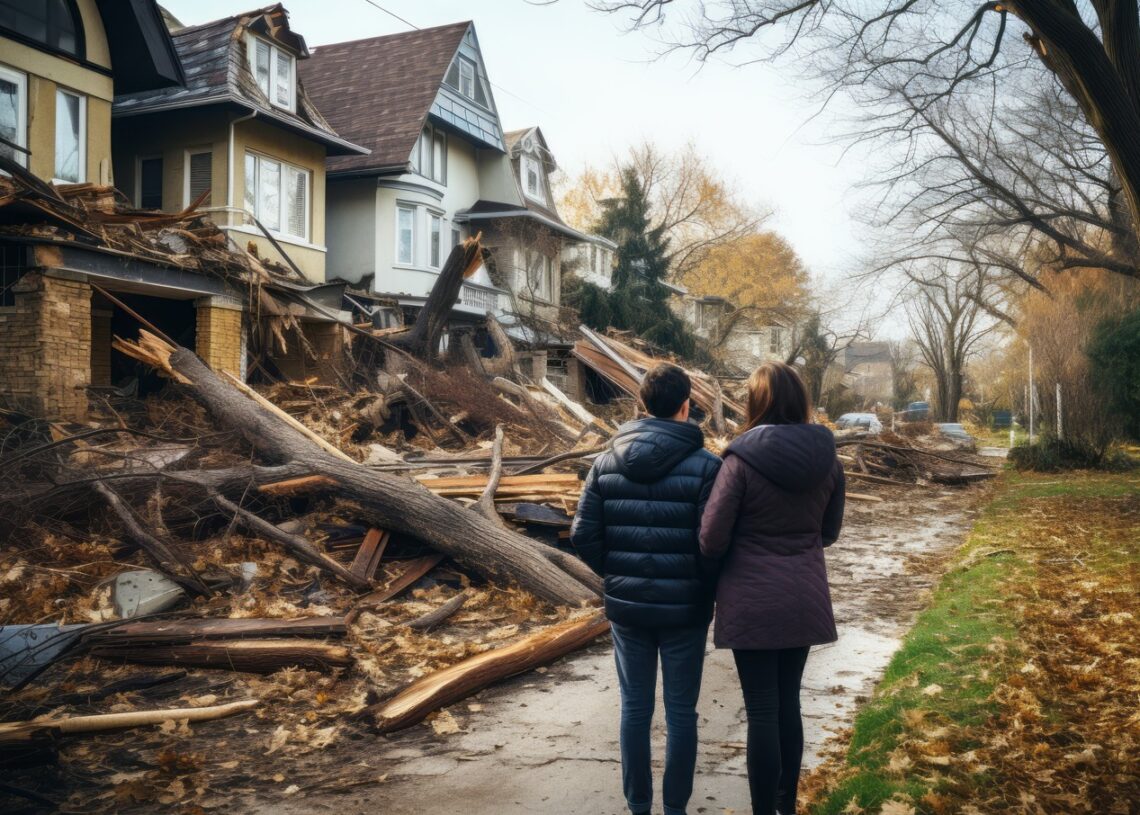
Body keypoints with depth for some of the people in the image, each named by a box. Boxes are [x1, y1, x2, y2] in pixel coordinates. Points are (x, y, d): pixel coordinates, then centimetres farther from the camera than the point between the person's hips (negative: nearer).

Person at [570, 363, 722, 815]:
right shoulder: (705, 464, -12)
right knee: (681, 711, 10)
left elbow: (583, 535, -1)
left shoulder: (607, 462, -1)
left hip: (626, 605, 3)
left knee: (635, 707, 14)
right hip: (684, 608, -3)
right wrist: (708, 590, 4)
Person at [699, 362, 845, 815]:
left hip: (753, 602, -5)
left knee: (762, 711, 4)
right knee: (788, 702, 19)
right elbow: (828, 532, 11)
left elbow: (712, 538, -12)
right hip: (805, 599, 5)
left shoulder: (743, 458, -16)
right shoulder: (827, 457, -1)